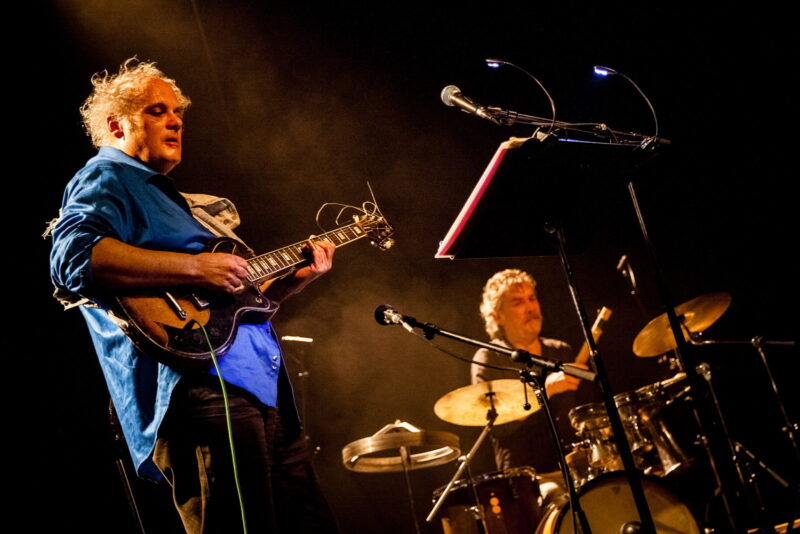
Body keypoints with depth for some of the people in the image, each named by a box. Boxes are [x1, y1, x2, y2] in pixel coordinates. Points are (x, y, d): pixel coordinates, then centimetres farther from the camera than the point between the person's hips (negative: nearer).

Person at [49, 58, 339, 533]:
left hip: (262, 387, 10)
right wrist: (194, 267, -23)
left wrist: (298, 278, 16)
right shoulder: (106, 178, 2)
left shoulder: (168, 196, 29)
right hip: (199, 388, -10)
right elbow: (74, 256, -21)